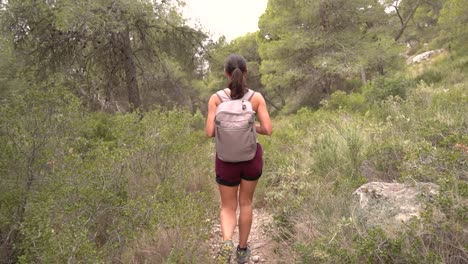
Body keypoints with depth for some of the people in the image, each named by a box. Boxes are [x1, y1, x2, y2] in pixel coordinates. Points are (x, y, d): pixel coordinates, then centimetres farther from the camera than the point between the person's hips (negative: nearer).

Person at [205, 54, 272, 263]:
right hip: (251, 157, 1)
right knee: (245, 203, 23)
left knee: (228, 208, 15)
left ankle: (227, 243, -14)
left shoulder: (216, 98, -11)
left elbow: (210, 132, -13)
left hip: (227, 160, -1)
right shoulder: (257, 97, -9)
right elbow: (268, 130, -12)